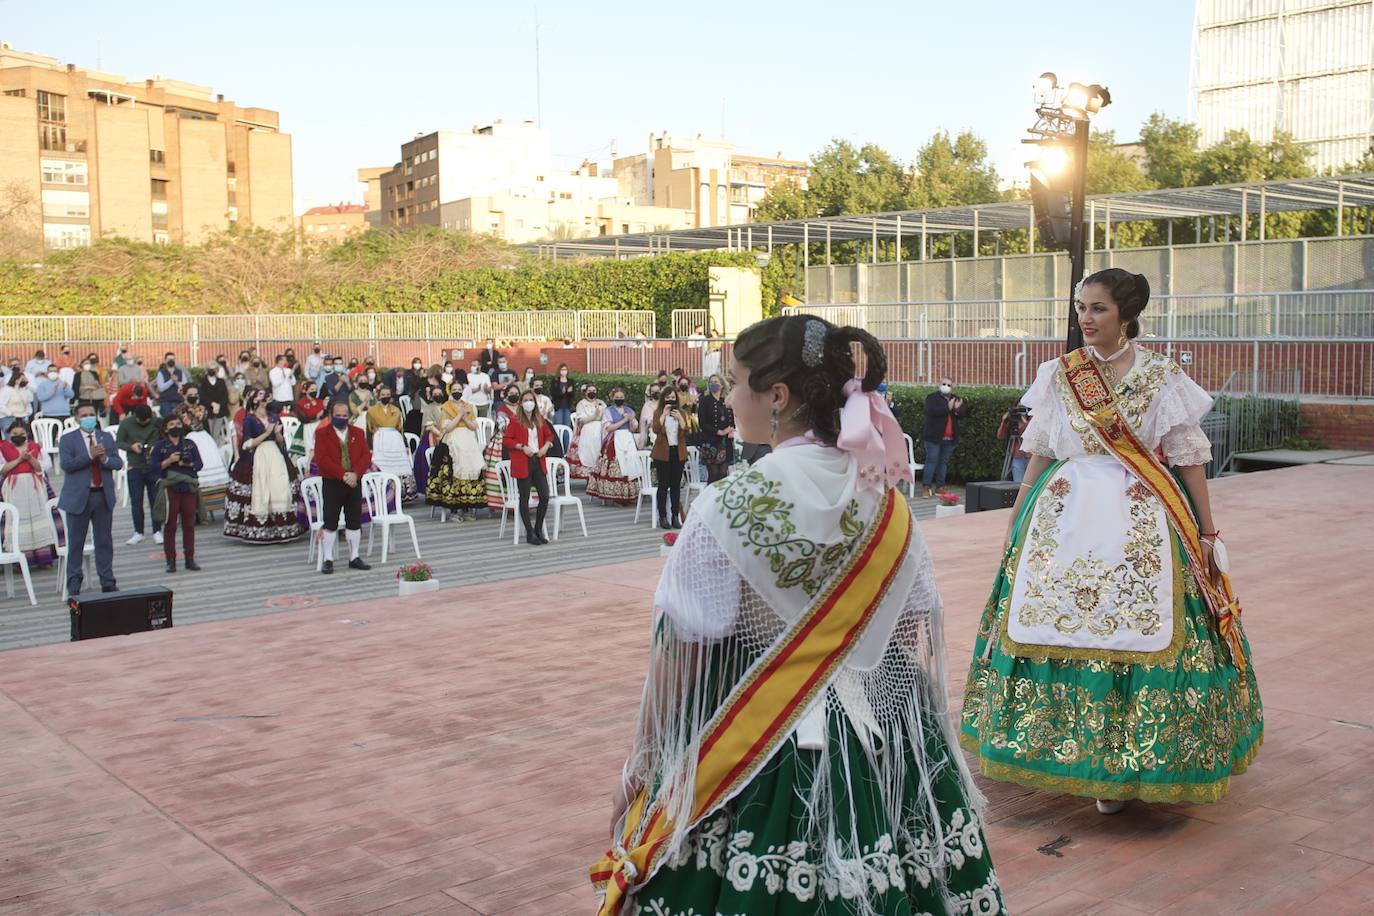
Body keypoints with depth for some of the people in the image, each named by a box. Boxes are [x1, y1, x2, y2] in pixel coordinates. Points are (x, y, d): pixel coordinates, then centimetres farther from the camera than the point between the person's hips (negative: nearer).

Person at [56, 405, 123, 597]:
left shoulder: (107, 437, 11)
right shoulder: (68, 440, 0)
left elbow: (119, 463, 5)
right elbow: (66, 464, -14)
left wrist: (105, 459, -15)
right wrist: (90, 455, -22)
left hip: (103, 495, 3)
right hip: (79, 497, -3)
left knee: (105, 541, 9)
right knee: (76, 542, 2)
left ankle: (107, 581, 16)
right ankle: (74, 584, 9)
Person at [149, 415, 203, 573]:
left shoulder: (190, 444, 13)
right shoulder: (159, 446, 6)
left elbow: (199, 464, 6)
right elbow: (153, 467, -1)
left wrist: (188, 464, -13)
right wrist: (168, 461, -15)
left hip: (189, 488, 2)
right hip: (170, 489, -2)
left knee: (189, 525, 5)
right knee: (170, 526, 0)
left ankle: (190, 558, 11)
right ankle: (170, 560, 4)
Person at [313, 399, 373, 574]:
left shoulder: (358, 433, 11)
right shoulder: (322, 433, -1)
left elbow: (366, 456, 2)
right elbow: (321, 459, -12)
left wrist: (356, 474, -15)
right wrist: (342, 474, -19)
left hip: (355, 482, 4)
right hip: (332, 483, -4)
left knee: (355, 521, 7)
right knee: (330, 522, -2)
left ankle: (354, 558, 16)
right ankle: (328, 560, 4)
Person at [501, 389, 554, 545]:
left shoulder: (540, 420, 10)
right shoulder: (515, 421, -5)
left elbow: (549, 435, 22)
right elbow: (505, 439, -7)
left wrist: (546, 446, 2)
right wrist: (522, 447, -16)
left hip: (538, 462, 5)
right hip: (522, 464, -5)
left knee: (545, 496, 0)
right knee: (525, 498, 2)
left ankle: (538, 529, 18)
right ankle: (529, 533, 10)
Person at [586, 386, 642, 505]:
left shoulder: (629, 410, 15)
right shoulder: (608, 411, 4)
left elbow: (633, 429, 12)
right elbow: (609, 428, -8)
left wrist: (631, 420, -8)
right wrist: (624, 420, -8)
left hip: (628, 441, 4)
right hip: (614, 443, -4)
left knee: (629, 466, -5)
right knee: (615, 467, -11)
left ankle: (628, 496, 0)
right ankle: (615, 496, -8)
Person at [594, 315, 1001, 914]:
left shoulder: (731, 507, -17)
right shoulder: (884, 502, -1)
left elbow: (680, 651, -14)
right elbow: (916, 627, 6)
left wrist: (644, 760, -3)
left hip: (752, 748, -5)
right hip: (880, 744, 5)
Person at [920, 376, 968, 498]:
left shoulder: (957, 399, 14)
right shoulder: (932, 397, -1)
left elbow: (964, 414, 6)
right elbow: (931, 411, -19)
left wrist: (958, 409, -16)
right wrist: (947, 407, -25)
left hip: (950, 438, 5)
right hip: (934, 437, -5)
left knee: (944, 462, 9)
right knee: (932, 461, -6)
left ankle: (940, 487, 14)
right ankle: (925, 487, -3)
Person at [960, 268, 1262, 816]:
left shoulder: (1163, 378, 0)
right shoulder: (1058, 375, 7)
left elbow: (1189, 459, 2)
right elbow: (1039, 454, 11)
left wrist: (1206, 532, 0)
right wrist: (1015, 520, 11)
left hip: (1142, 523, -2)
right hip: (1066, 518, 2)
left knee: (1138, 632, -4)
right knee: (1063, 626, 0)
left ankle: (1125, 762, 9)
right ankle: (1095, 759, 15)